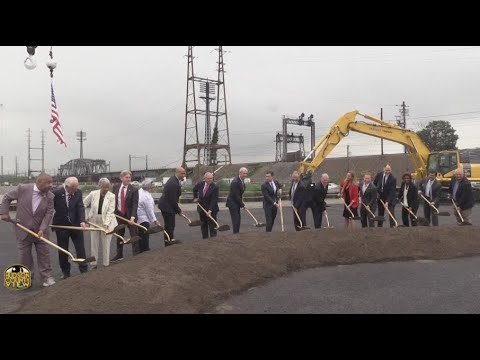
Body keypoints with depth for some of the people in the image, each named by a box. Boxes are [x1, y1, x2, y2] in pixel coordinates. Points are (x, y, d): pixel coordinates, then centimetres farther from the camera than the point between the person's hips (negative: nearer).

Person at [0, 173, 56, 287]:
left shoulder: (50, 196, -8)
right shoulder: (23, 189, -13)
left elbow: (49, 214, -12)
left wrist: (42, 229, -22)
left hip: (40, 231, 1)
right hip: (23, 230, -1)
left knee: (44, 254, 5)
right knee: (24, 256, 10)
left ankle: (47, 277, 15)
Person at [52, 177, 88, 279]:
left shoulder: (78, 192, -5)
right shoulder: (56, 192, -15)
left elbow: (80, 207, -10)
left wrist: (82, 221, -24)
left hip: (76, 224, 2)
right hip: (61, 225, -2)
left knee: (81, 248, 6)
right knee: (63, 251, 9)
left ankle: (84, 270, 16)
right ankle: (65, 272, 23)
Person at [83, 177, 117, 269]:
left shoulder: (112, 196, -11)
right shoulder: (93, 194, -6)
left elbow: (110, 212, -14)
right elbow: (84, 204, 8)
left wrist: (106, 224, -22)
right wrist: (88, 216, 3)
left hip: (106, 222, -2)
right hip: (94, 222, 2)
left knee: (106, 244, 4)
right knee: (93, 243, 9)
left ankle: (106, 264, 15)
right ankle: (93, 263, 21)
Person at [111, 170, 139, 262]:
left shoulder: (133, 190, -12)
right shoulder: (115, 187, 1)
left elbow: (135, 204, -17)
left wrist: (132, 217, -27)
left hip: (130, 215, -4)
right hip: (118, 214, 4)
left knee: (134, 235, -1)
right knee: (119, 236, 13)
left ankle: (136, 254, 7)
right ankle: (119, 255, 27)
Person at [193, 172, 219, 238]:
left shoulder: (215, 187, -17)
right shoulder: (200, 184, -2)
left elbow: (214, 200, -22)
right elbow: (194, 189, 23)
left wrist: (210, 210, -30)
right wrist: (195, 197, 13)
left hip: (211, 209, -5)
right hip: (201, 208, 5)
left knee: (212, 225, -3)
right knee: (203, 225, 13)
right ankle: (205, 238, 23)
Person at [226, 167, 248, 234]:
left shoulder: (242, 181, 6)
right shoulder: (235, 182, -23)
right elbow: (236, 195, -23)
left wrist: (241, 202, 6)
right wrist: (242, 204, -16)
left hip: (237, 202, 9)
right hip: (232, 203, -9)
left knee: (238, 219, 12)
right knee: (236, 219, -9)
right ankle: (235, 233, -4)